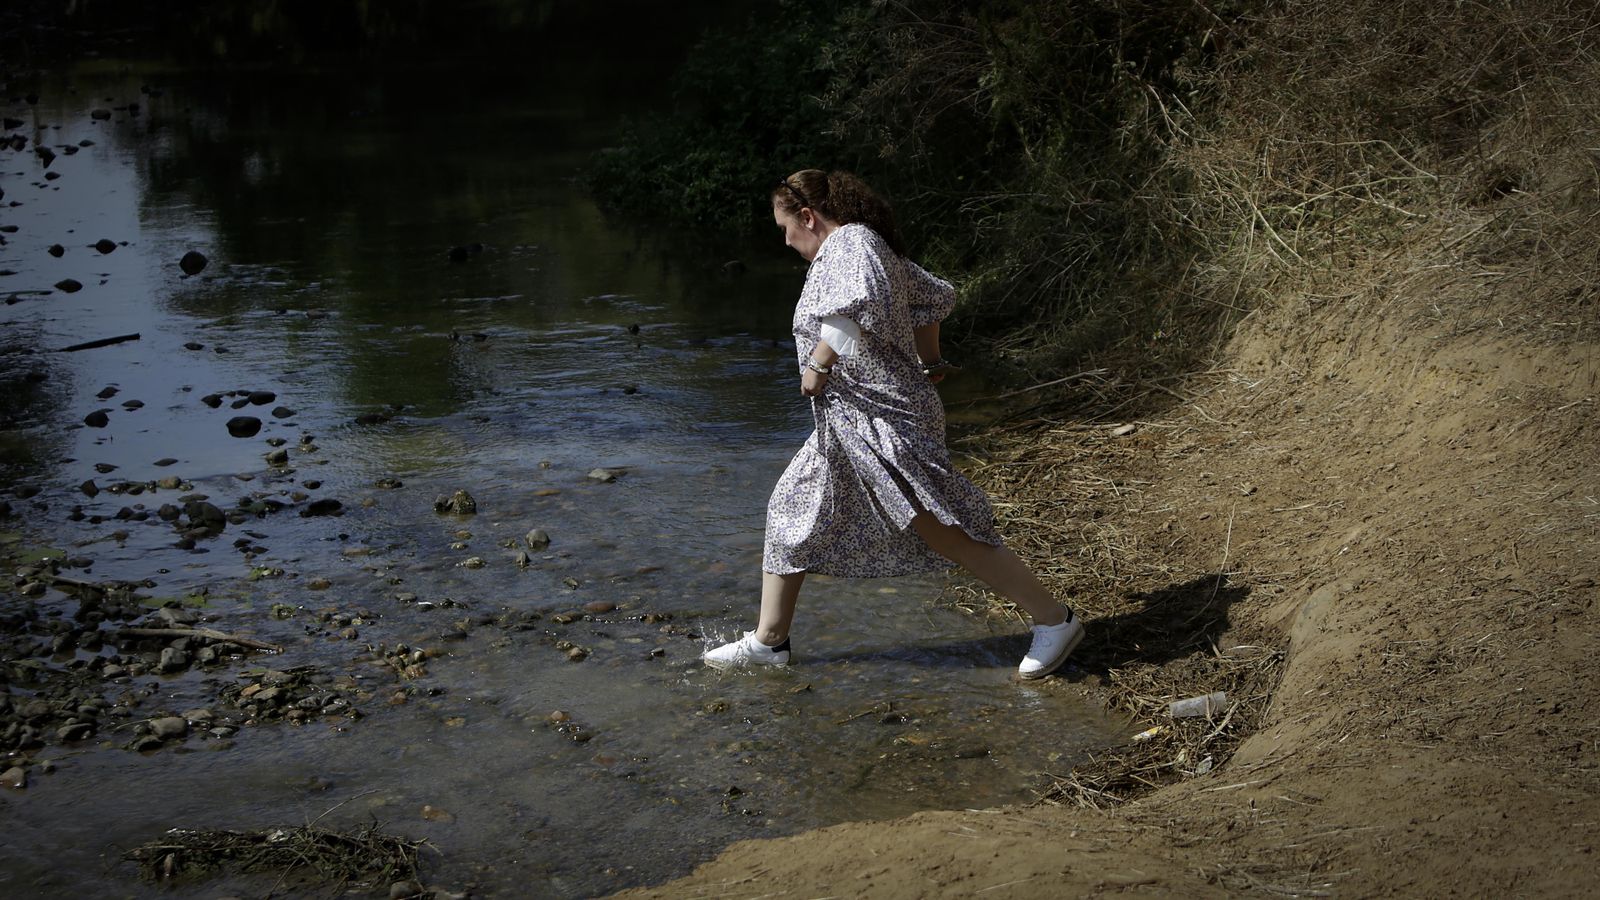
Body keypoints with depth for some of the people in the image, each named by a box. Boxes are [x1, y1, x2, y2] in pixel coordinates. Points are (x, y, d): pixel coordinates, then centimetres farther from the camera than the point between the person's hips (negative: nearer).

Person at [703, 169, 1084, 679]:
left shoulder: (851, 242, -14)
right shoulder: (877, 252, 16)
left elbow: (861, 304, -34)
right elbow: (937, 297, 27)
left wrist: (819, 363, -23)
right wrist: (928, 362, 30)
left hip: (885, 422, -11)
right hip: (847, 427, 11)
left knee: (943, 531, -9)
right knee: (792, 509, 13)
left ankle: (1054, 621, 2)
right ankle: (768, 642, 20)